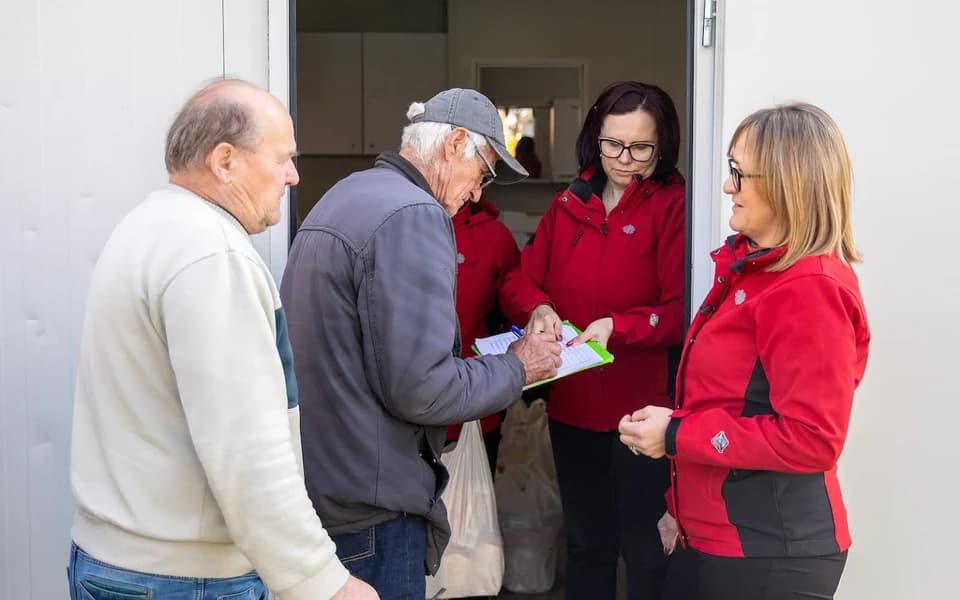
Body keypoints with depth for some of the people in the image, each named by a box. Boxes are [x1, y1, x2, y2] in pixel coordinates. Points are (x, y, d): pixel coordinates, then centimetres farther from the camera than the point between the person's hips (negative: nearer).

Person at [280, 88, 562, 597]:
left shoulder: (344, 196, 13)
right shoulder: (413, 216, -18)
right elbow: (419, 388, -23)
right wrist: (516, 369, -7)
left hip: (317, 479, 10)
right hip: (367, 506, -10)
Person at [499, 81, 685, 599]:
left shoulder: (674, 206, -10)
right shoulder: (568, 204, 9)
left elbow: (680, 312, -16)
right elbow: (520, 281, 7)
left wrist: (617, 327, -30)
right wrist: (537, 308, -15)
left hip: (643, 410, -5)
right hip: (571, 406, 6)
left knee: (645, 552, 8)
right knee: (585, 544, 21)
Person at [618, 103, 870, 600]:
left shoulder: (811, 289, -19)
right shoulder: (752, 266, 11)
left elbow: (811, 439, -24)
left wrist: (676, 435, -19)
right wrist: (682, 504, 18)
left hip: (769, 555, -9)